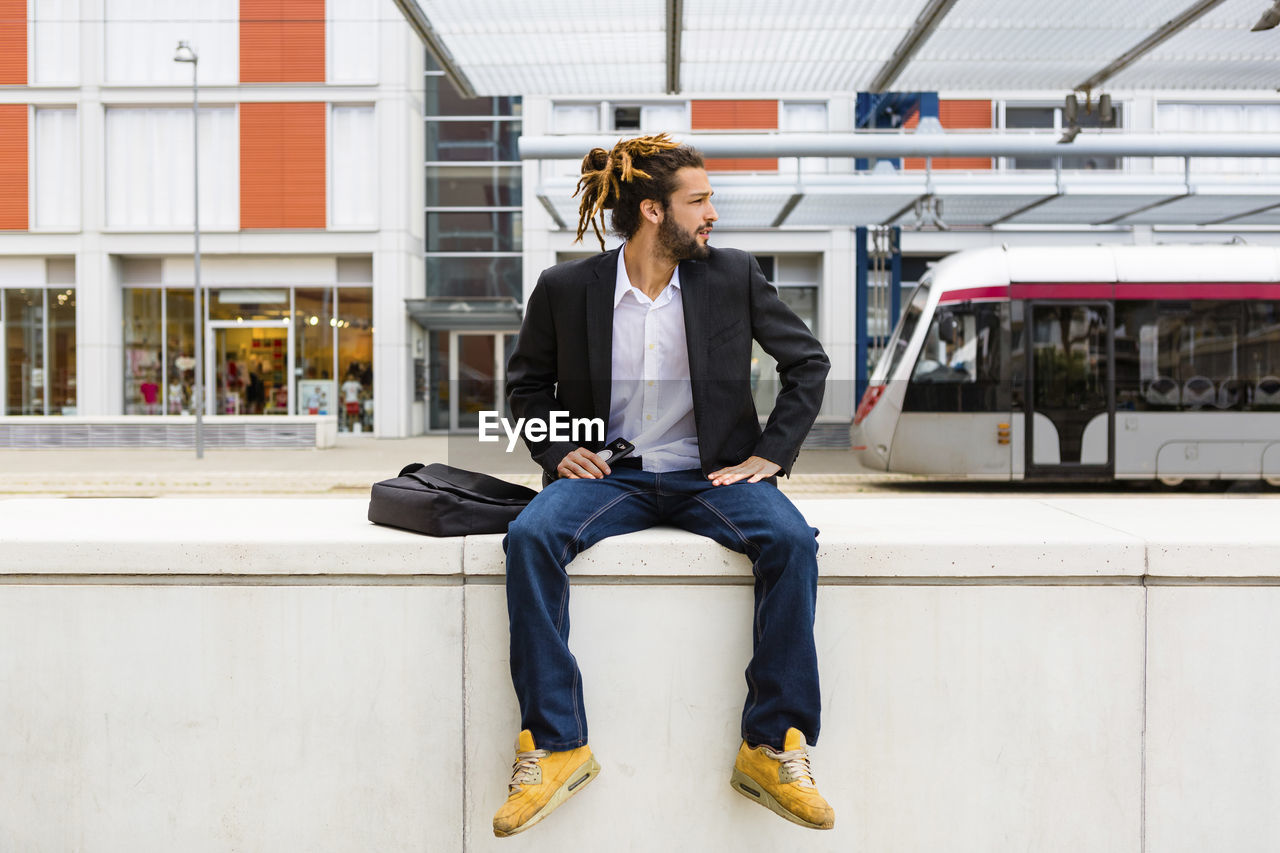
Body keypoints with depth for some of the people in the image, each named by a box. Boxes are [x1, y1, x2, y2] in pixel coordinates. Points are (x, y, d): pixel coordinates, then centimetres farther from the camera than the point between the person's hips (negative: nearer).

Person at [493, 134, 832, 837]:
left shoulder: (733, 276, 1)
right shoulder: (566, 288, -1)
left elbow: (807, 361, 11)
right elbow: (525, 381, 15)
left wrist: (770, 454, 0)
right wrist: (559, 450, -2)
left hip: (709, 473, 1)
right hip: (609, 474, 0)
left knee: (792, 540, -29)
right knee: (530, 536, -29)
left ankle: (772, 747, -16)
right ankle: (555, 746, -18)